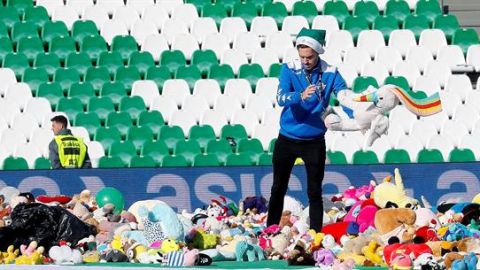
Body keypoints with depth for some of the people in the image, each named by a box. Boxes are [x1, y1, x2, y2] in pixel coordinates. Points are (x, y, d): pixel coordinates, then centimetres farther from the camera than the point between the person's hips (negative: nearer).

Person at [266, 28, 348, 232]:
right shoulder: (289, 69, -8)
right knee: (278, 189, 11)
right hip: (287, 139, 1)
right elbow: (281, 98, -21)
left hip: (314, 142, -1)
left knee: (314, 192, 1)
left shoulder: (330, 73, -7)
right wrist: (301, 96, -42)